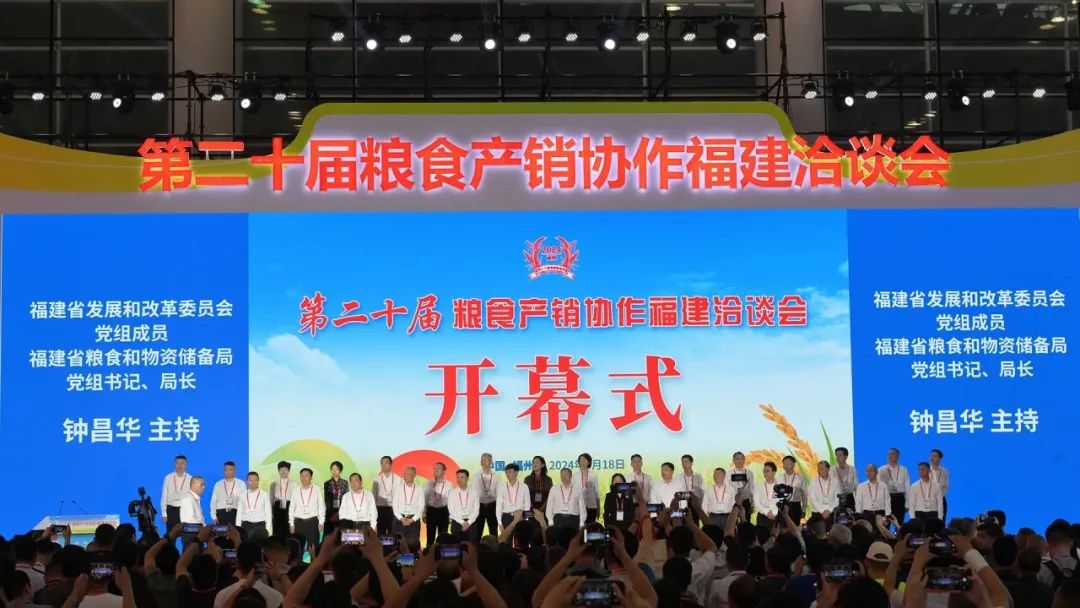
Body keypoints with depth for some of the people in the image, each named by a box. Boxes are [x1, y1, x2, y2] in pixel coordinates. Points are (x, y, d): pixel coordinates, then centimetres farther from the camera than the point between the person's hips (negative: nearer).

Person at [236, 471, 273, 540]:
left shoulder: (265, 495, 0)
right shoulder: (243, 495, 7)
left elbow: (268, 513, 2)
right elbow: (239, 513, 9)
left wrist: (268, 528, -3)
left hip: (260, 525, -2)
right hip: (246, 525, 2)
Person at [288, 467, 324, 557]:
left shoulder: (316, 490, -1)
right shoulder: (295, 490, 4)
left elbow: (321, 507, 3)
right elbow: (291, 508, 8)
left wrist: (321, 522, -2)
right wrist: (291, 524, 6)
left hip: (312, 522, -2)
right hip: (299, 522, 2)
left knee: (314, 548, -3)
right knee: (298, 547, 2)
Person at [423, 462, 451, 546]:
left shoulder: (448, 485, -4)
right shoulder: (429, 483, 2)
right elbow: (425, 498, 4)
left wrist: (451, 516, -4)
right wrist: (424, 514, 2)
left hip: (443, 511, -2)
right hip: (431, 511, 2)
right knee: (430, 536, 10)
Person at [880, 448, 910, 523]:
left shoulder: (904, 470, 7)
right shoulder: (882, 470, 4)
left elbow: (907, 487, 6)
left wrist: (907, 504, 2)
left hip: (900, 498, 1)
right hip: (886, 498, -1)